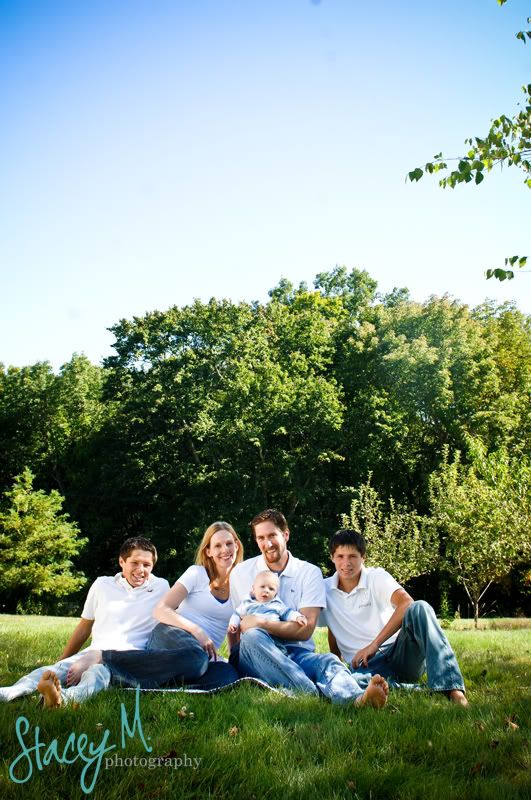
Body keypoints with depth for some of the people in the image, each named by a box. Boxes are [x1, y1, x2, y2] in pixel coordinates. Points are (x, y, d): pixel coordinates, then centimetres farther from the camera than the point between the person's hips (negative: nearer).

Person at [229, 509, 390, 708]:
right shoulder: (240, 573, 9)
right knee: (252, 637, -35)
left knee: (328, 660, -31)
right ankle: (321, 694, -51)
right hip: (254, 652, 0)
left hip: (297, 653, 1)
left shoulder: (310, 573, 6)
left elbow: (305, 629, -2)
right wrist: (236, 653, -9)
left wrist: (261, 623, -10)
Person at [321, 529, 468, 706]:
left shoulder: (377, 577, -3)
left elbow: (407, 604, -21)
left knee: (420, 608, -32)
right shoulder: (325, 590, 6)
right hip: (365, 665, 1)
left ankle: (452, 689, -36)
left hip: (399, 652, -1)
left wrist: (374, 645, -25)